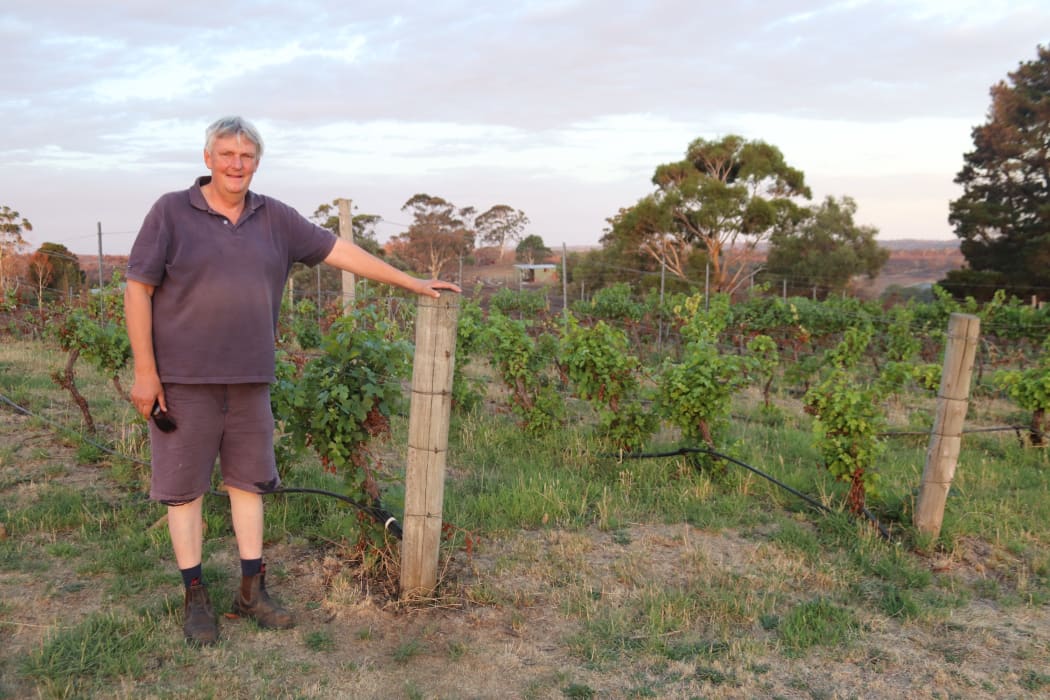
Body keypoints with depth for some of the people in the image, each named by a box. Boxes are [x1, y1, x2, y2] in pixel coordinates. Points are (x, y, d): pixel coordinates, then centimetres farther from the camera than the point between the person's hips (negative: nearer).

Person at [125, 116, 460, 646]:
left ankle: (252, 591, 22)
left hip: (249, 379, 4)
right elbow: (138, 289, -6)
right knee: (184, 486, 5)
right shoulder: (171, 212, -5)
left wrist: (412, 283, 6)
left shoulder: (274, 219, 6)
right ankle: (195, 598, 18)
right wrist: (144, 370, -11)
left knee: (249, 481, 10)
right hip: (183, 380, -4)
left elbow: (341, 251, 7)